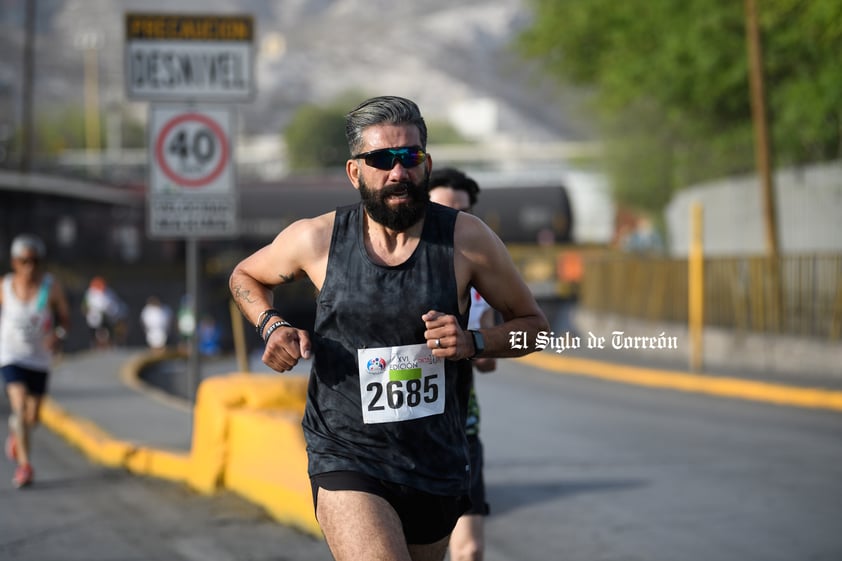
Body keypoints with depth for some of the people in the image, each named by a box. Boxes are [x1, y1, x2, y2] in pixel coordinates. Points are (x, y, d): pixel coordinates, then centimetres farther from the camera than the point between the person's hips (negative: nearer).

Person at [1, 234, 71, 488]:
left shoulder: (51, 286, -11)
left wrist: (58, 334, -24)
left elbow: (65, 317, -5)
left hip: (39, 358, 2)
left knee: (32, 416, 12)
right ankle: (24, 465, -19)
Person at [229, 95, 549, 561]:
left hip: (437, 464, 2)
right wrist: (271, 326, -3)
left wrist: (473, 343, -14)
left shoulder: (466, 239, -6)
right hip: (344, 457, -2)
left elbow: (532, 323, 5)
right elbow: (244, 276, 17)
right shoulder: (317, 239, -4)